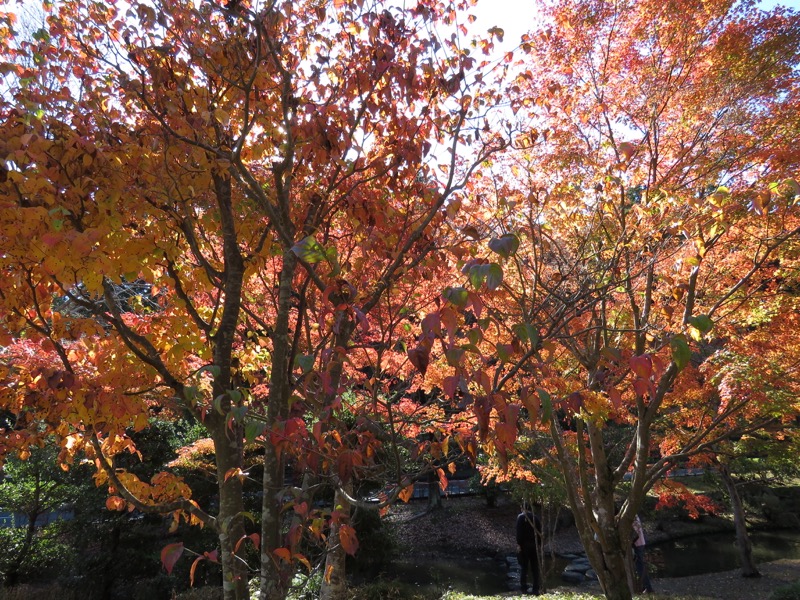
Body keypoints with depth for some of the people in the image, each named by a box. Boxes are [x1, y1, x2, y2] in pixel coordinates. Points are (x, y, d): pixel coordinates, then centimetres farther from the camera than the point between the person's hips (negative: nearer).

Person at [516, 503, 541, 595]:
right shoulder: (535, 517, 7)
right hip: (534, 545, 4)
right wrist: (538, 544, 12)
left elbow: (519, 532, -13)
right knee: (535, 568, 8)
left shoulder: (521, 517, -5)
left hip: (524, 545, -4)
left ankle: (524, 588, 3)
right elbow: (539, 532, 8)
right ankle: (535, 589, 8)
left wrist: (519, 544, -10)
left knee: (524, 567, 3)